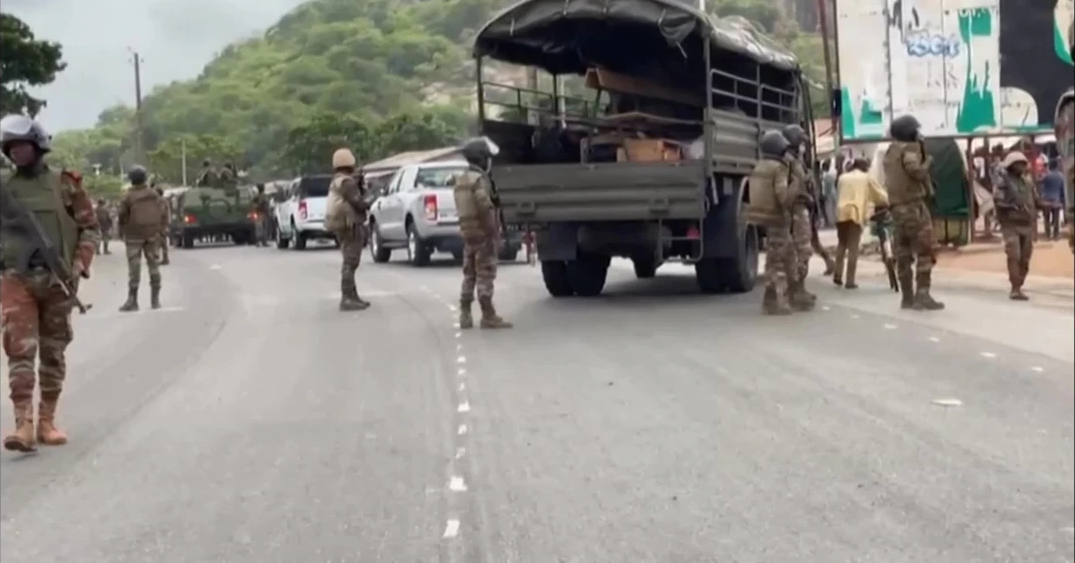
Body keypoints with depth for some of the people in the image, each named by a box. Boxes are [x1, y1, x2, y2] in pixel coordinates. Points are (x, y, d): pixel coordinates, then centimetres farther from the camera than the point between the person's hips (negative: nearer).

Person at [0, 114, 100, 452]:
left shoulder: (64, 184, 1)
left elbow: (90, 228, 4)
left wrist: (80, 265, -8)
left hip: (57, 280, 0)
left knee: (53, 354, 8)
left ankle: (47, 422, 17)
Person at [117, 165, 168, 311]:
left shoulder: (127, 197, -9)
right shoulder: (155, 194, 1)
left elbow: (122, 216, -6)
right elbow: (164, 212, 2)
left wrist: (122, 232, 8)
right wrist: (160, 228, 11)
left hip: (134, 235, -3)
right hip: (153, 234, 3)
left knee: (134, 268, -1)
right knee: (154, 266, 10)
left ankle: (132, 300, -2)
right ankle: (155, 299, 12)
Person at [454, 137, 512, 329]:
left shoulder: (460, 181, 14)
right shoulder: (480, 180, -14)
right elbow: (485, 210, -22)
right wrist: (495, 235, -18)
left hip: (467, 233, 8)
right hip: (483, 234, -8)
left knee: (469, 275, 13)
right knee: (485, 276, -6)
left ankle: (465, 315, 14)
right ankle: (488, 317, -4)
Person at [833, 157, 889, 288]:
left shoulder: (843, 177, 20)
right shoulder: (867, 178, 12)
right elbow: (881, 196, 18)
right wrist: (887, 203, 34)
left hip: (841, 212, 3)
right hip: (856, 213, -3)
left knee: (842, 244, 17)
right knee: (853, 247, -4)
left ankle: (838, 274, 7)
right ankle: (850, 280, -7)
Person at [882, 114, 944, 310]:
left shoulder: (889, 152, 19)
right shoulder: (909, 149, -8)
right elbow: (916, 172, -20)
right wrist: (927, 161, -1)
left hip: (896, 207, 9)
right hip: (913, 205, -9)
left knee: (903, 254, 9)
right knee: (924, 251, -8)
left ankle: (907, 297, 11)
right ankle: (922, 295, -15)